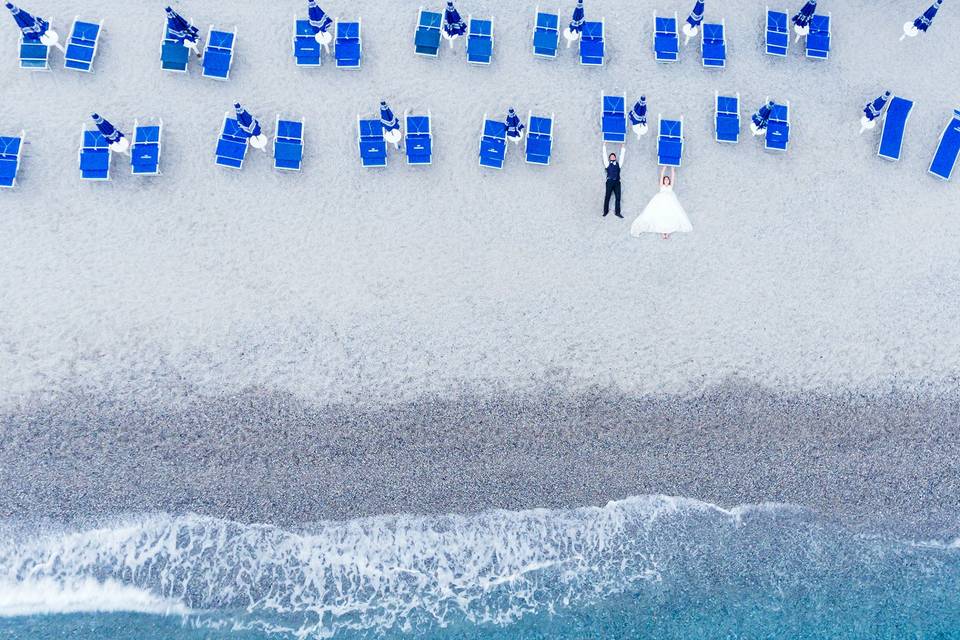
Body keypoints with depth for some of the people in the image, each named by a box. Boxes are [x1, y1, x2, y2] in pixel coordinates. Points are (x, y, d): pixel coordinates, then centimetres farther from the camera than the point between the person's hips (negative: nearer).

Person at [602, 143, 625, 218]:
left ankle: (617, 212, -1)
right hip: (609, 182, -3)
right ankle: (605, 212, 2)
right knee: (607, 197, -3)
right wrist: (604, 146, 17)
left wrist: (623, 149, 28)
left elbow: (622, 156, 25)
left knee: (618, 197, -3)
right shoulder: (608, 164, 12)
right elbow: (605, 155, 13)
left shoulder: (618, 164, 19)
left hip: (617, 182, 3)